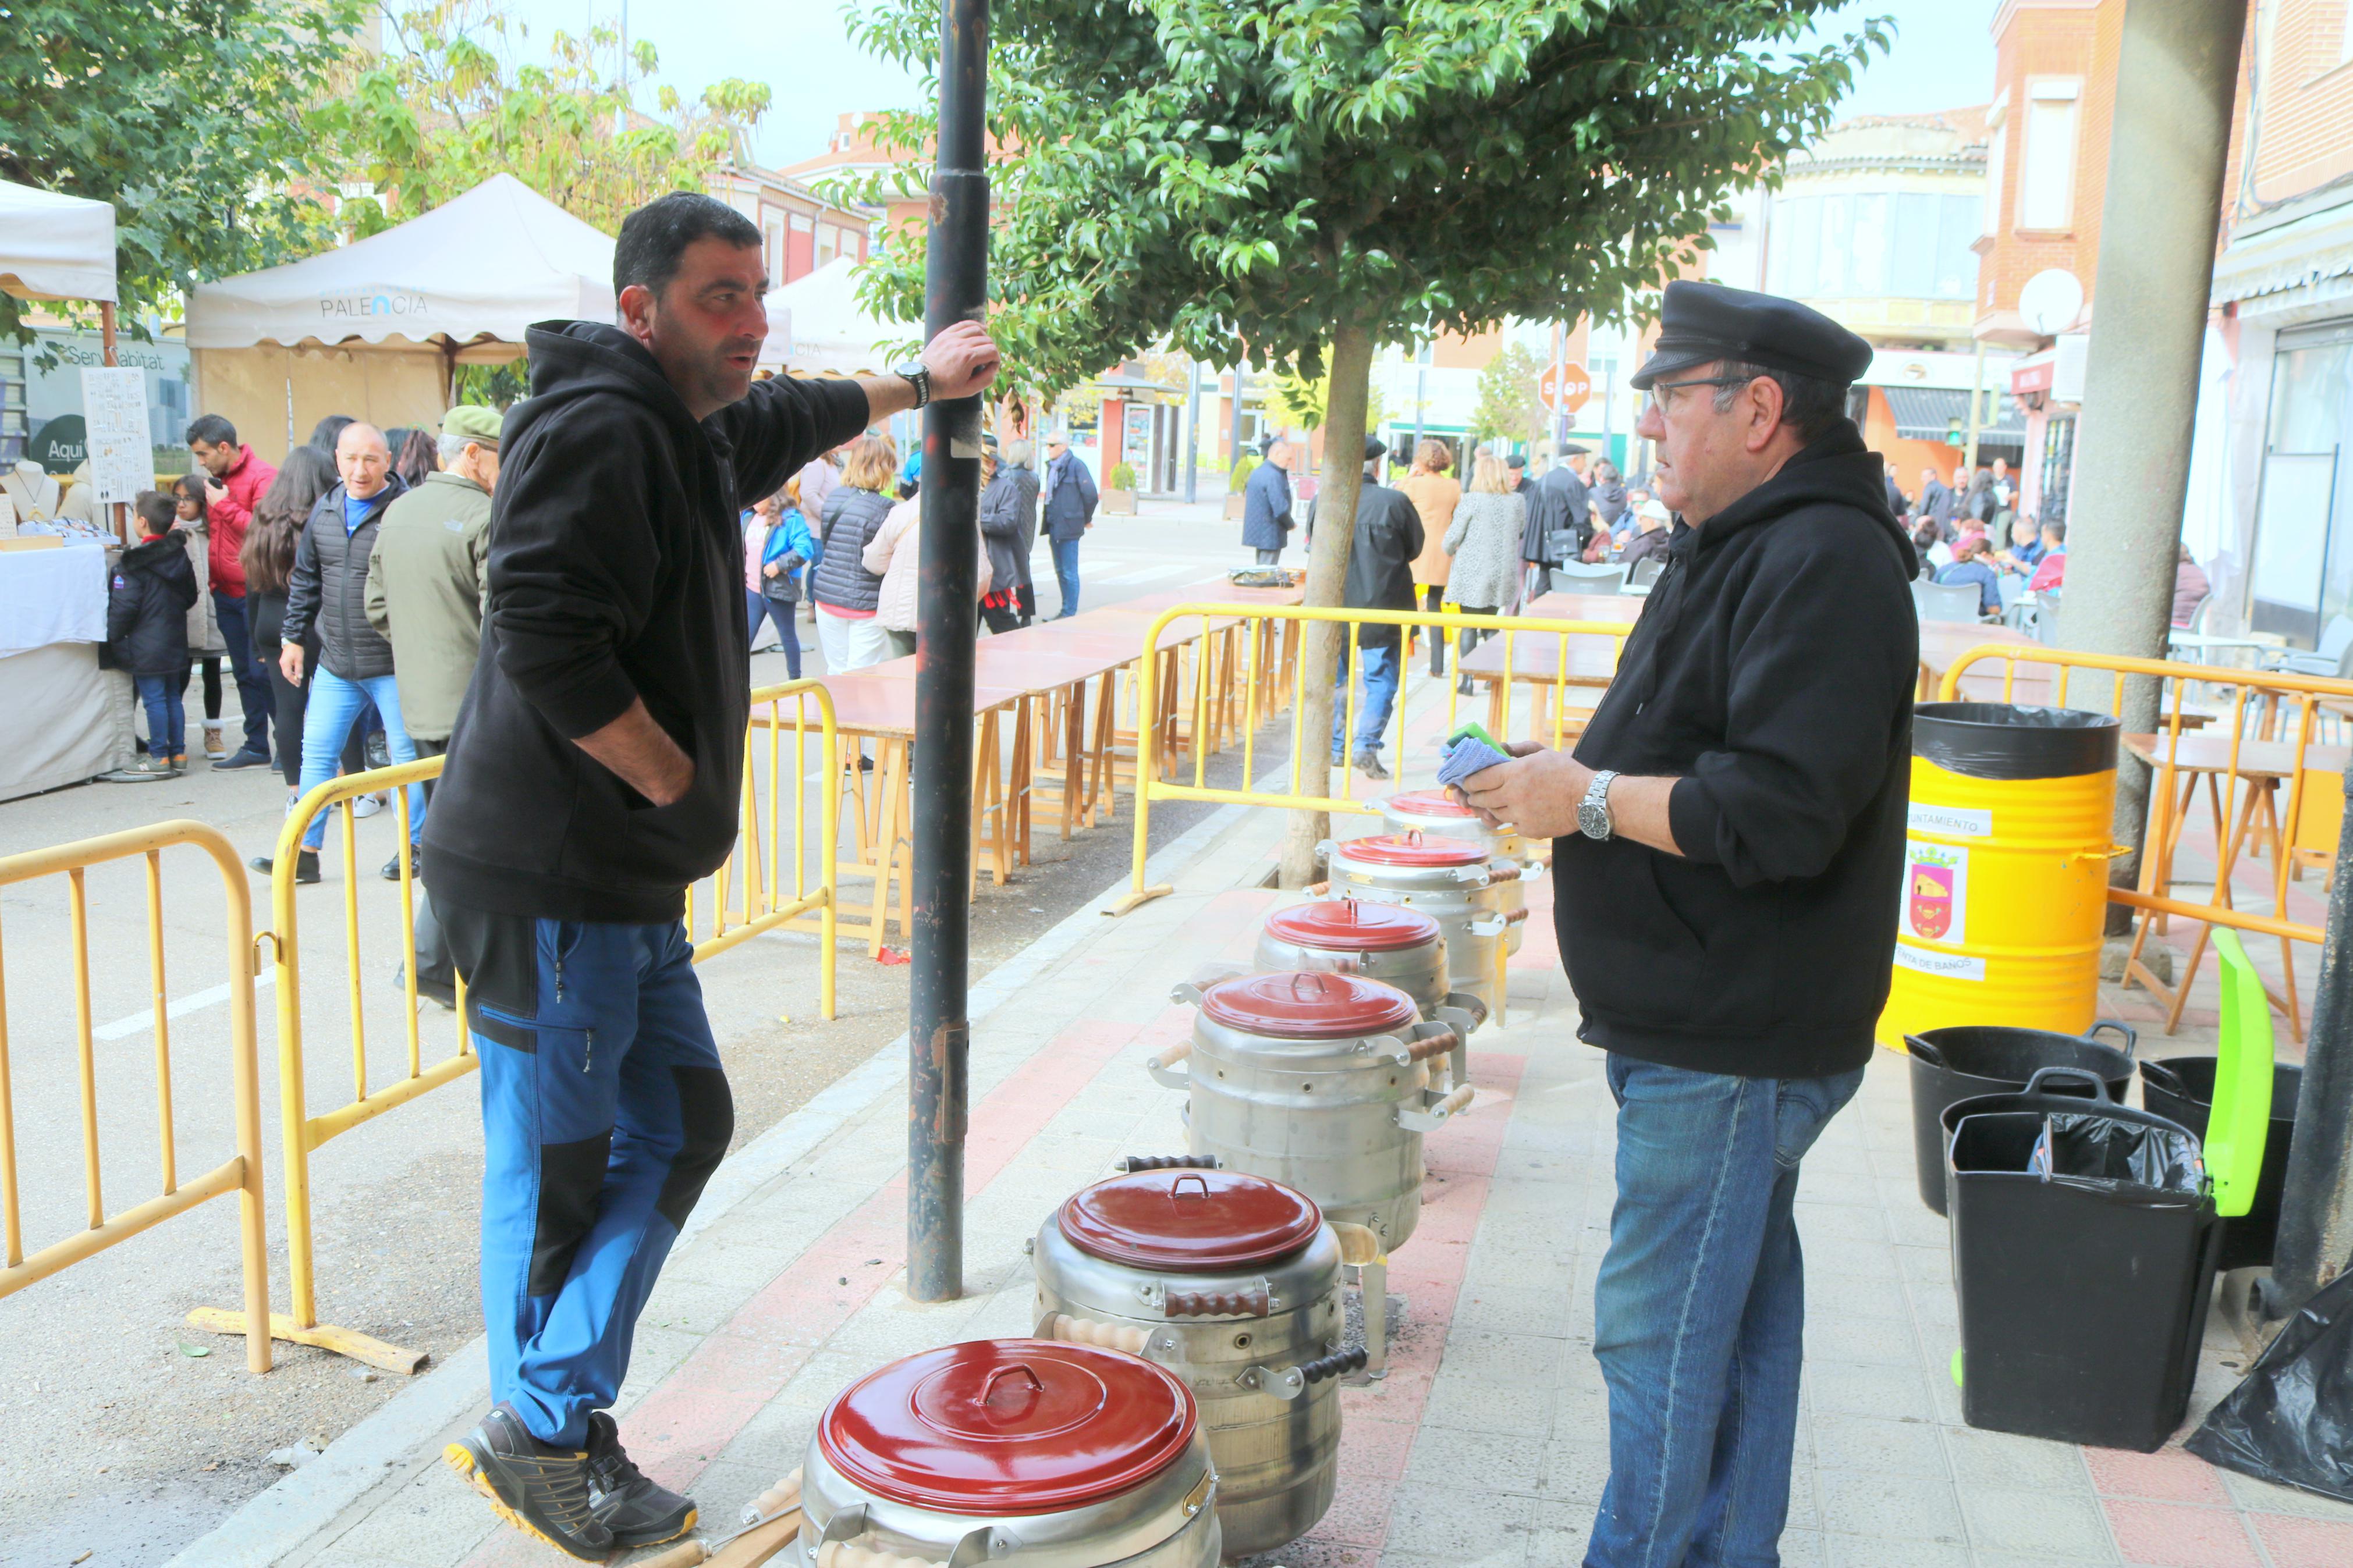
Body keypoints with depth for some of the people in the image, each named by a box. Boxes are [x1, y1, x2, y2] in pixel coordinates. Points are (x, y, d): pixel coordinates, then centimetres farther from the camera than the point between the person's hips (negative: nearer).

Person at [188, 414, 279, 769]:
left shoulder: (262, 477, -10)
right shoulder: (217, 480, 13)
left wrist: (224, 505, -16)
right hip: (226, 593, 8)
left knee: (263, 671, -7)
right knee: (244, 673, 11)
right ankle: (256, 747, 17)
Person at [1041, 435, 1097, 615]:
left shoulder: (1076, 465, -12)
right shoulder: (1052, 466, 12)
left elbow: (1090, 494, -12)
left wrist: (1087, 519, -1)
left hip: (1069, 527, -8)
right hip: (1054, 526, 8)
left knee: (1069, 573, -4)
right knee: (1060, 571, 14)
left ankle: (1070, 613, 1)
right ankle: (1065, 610, 23)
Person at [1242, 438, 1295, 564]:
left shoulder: (1257, 472, 12)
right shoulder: (1274, 477, -19)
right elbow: (1280, 509, -23)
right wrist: (1290, 525, -6)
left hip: (1257, 533, 10)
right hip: (1270, 534, -10)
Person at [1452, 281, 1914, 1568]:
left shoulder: (1824, 565, -19)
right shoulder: (1743, 546, 15)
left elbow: (1778, 814, -27)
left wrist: (1590, 799, -18)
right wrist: (1562, 778, 7)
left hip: (1735, 1043, -11)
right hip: (1709, 1026, 11)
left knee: (1660, 1331, -2)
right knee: (1735, 1313, 20)